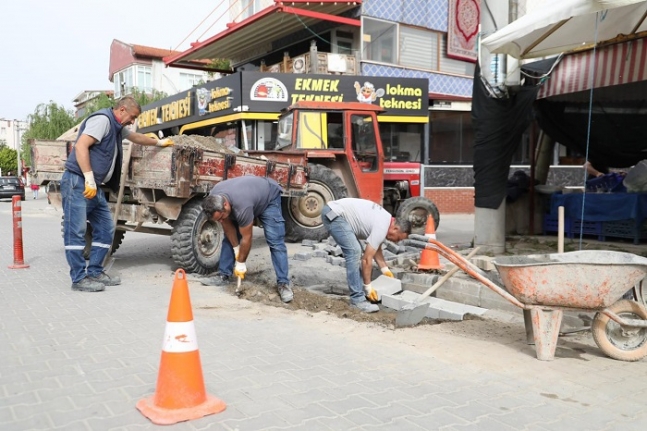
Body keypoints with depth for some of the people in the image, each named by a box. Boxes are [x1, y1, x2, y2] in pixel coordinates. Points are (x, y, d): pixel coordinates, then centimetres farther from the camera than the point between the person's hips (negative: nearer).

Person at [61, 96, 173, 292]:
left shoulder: (118, 127, 21)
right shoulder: (102, 119, -10)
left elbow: (136, 137, 42)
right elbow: (81, 146, -20)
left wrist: (159, 142, 52)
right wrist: (89, 179, -24)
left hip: (94, 186, 10)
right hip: (78, 183, -10)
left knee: (105, 229, 8)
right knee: (76, 231, -7)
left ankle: (95, 272, 16)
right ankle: (79, 279, -3)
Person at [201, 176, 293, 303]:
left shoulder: (242, 207, -44)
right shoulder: (214, 199, -24)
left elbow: (246, 238, -30)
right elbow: (227, 226, -9)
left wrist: (241, 263, -18)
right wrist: (236, 248, -7)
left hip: (269, 197, -7)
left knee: (275, 242, -17)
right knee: (229, 238, 1)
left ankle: (283, 283, -15)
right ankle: (224, 275, 9)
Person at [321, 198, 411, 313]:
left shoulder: (386, 220, 14)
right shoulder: (382, 228, -16)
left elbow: (375, 248, 27)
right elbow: (367, 259, -15)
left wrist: (385, 269, 31)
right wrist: (368, 287, -8)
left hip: (333, 212, 11)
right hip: (334, 214, -11)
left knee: (355, 251, 13)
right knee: (354, 252, -17)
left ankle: (358, 293, 18)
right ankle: (358, 299, -14)